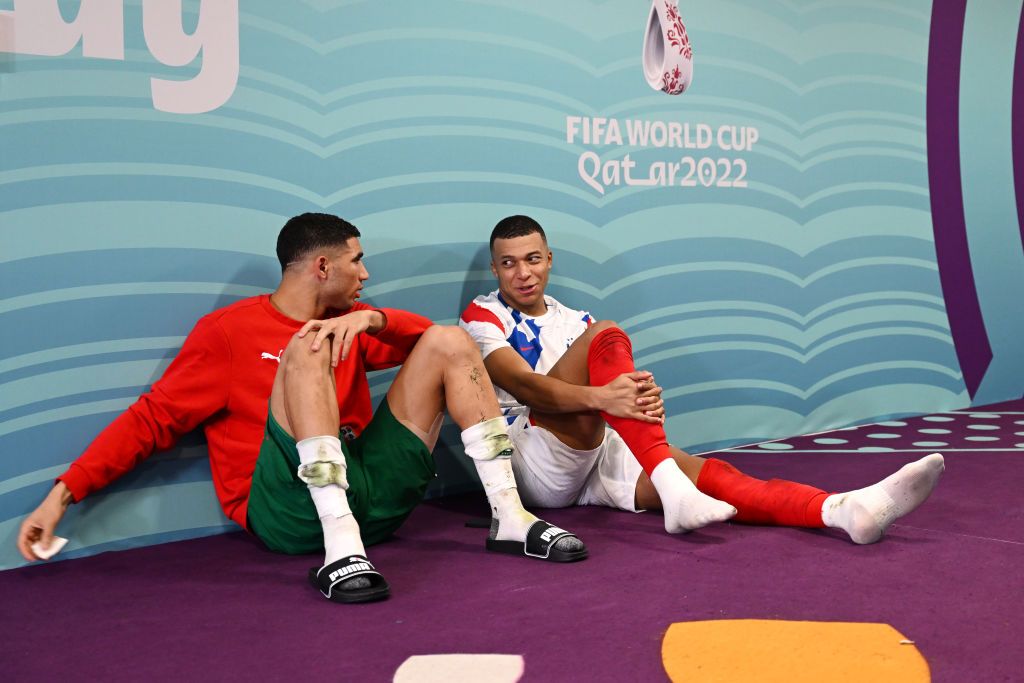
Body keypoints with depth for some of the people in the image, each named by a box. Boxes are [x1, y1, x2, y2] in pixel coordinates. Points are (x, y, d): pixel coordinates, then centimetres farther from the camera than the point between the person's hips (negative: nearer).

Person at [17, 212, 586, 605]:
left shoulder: (348, 325, 20)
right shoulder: (227, 331, 4)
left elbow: (423, 337, 11)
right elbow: (151, 420, 2)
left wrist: (370, 317, -10)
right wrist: (63, 492, -7)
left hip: (373, 494, 5)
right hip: (287, 510, -5)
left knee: (450, 341, 1)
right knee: (306, 349, -26)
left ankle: (510, 518, -8)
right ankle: (340, 550, -40)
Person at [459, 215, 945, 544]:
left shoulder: (574, 321, 24)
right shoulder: (482, 316, 5)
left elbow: (613, 385, 8)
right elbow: (520, 383, -15)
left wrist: (642, 400, -18)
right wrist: (598, 397, -33)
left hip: (596, 455, 5)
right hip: (531, 461, -5)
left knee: (700, 470, -22)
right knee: (605, 337, -26)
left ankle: (844, 510, -43)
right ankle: (672, 490, -41)